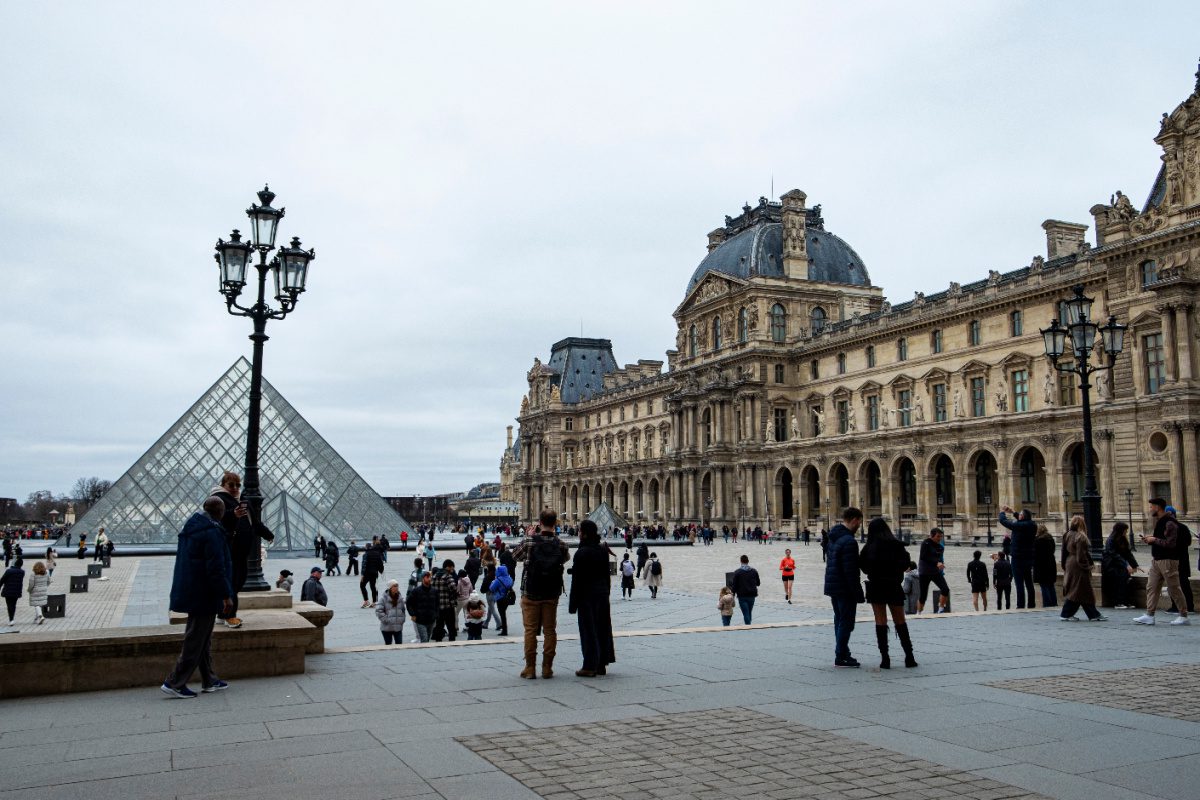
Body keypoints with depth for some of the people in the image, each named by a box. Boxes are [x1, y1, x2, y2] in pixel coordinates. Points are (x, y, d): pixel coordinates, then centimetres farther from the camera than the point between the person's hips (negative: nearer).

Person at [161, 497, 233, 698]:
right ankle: (175, 682, 1)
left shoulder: (190, 528, 11)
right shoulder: (212, 532, -19)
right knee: (195, 640, -2)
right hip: (204, 595, -10)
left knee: (203, 637, 16)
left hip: (189, 590, 10)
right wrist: (226, 596, -17)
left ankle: (209, 680, 24)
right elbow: (216, 568, -22)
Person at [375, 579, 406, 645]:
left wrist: (402, 620, 6)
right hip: (387, 627, -4)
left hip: (398, 627, 4)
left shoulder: (400, 598, 6)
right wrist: (386, 620, -17)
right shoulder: (383, 599, -11)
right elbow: (378, 611, -15)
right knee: (388, 644, 7)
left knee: (399, 644, 1)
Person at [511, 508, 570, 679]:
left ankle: (530, 668, 6)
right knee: (550, 630, 9)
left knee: (530, 630, 5)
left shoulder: (530, 542, -11)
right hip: (552, 594, 2)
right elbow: (566, 557, 16)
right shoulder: (560, 545, -4)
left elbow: (515, 555, 6)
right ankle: (547, 668, 10)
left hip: (531, 594, -2)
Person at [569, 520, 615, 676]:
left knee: (588, 630, -2)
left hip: (587, 595, -7)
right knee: (602, 628, 12)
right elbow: (606, 574, 12)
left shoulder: (581, 553, -15)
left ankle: (590, 666, 2)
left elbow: (577, 580, -15)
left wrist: (573, 603, -10)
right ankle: (601, 664, 20)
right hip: (602, 594, 7)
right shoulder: (603, 550, 7)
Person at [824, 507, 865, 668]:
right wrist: (858, 592, -16)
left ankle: (842, 653, 25)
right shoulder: (848, 541, -19)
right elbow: (850, 571, -21)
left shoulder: (833, 537, 11)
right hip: (845, 589, -9)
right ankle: (841, 657, 0)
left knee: (839, 620, 17)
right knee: (846, 622, -2)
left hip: (832, 587, 9)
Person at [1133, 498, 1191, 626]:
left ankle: (1184, 616, 10)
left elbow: (1170, 543, -23)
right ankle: (1149, 615, 6)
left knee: (1174, 589, -1)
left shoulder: (1169, 523, -17)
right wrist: (1150, 539, 7)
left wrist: (1154, 540, -15)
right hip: (1157, 559, 10)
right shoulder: (1159, 521, 14)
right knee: (1151, 587, 5)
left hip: (1168, 560, -10)